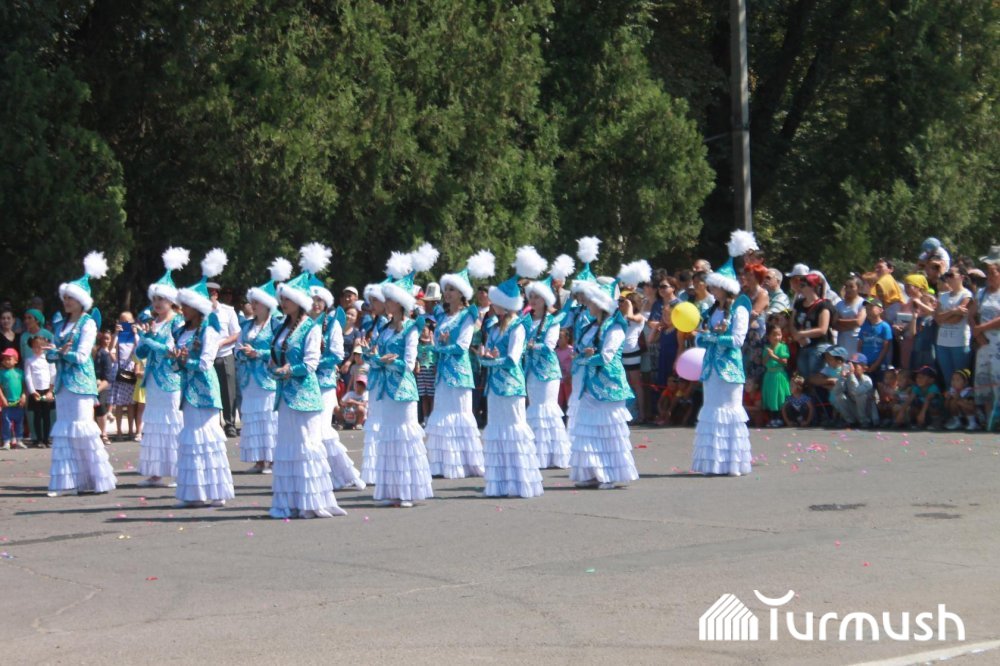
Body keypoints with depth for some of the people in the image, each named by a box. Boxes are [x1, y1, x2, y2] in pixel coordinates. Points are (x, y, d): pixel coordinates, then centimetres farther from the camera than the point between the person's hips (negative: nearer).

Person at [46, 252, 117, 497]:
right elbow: (50, 354, 8)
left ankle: (99, 479, -2)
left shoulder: (88, 324, -4)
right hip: (63, 382, 7)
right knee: (64, 428, 4)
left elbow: (81, 356, -12)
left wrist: (59, 351, -10)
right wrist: (59, 352, -11)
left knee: (82, 426, -8)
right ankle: (68, 482, 5)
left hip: (80, 381, -7)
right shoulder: (62, 324, 16)